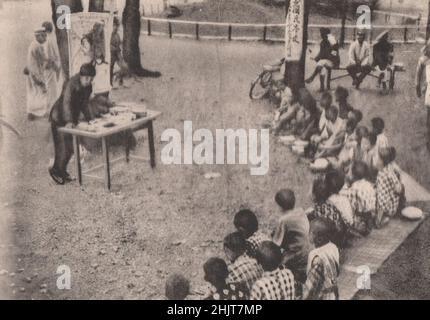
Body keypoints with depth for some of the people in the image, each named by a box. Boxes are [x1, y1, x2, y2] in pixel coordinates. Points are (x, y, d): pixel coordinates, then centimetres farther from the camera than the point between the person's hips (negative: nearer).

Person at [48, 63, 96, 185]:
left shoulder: (87, 87, -1)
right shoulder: (71, 84, -25)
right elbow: (66, 103, -36)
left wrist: (89, 118, 4)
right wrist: (68, 121, -48)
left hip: (72, 117, 8)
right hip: (60, 118, -8)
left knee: (71, 146, 8)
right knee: (63, 146, -9)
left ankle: (62, 171, 22)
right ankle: (56, 171, 7)